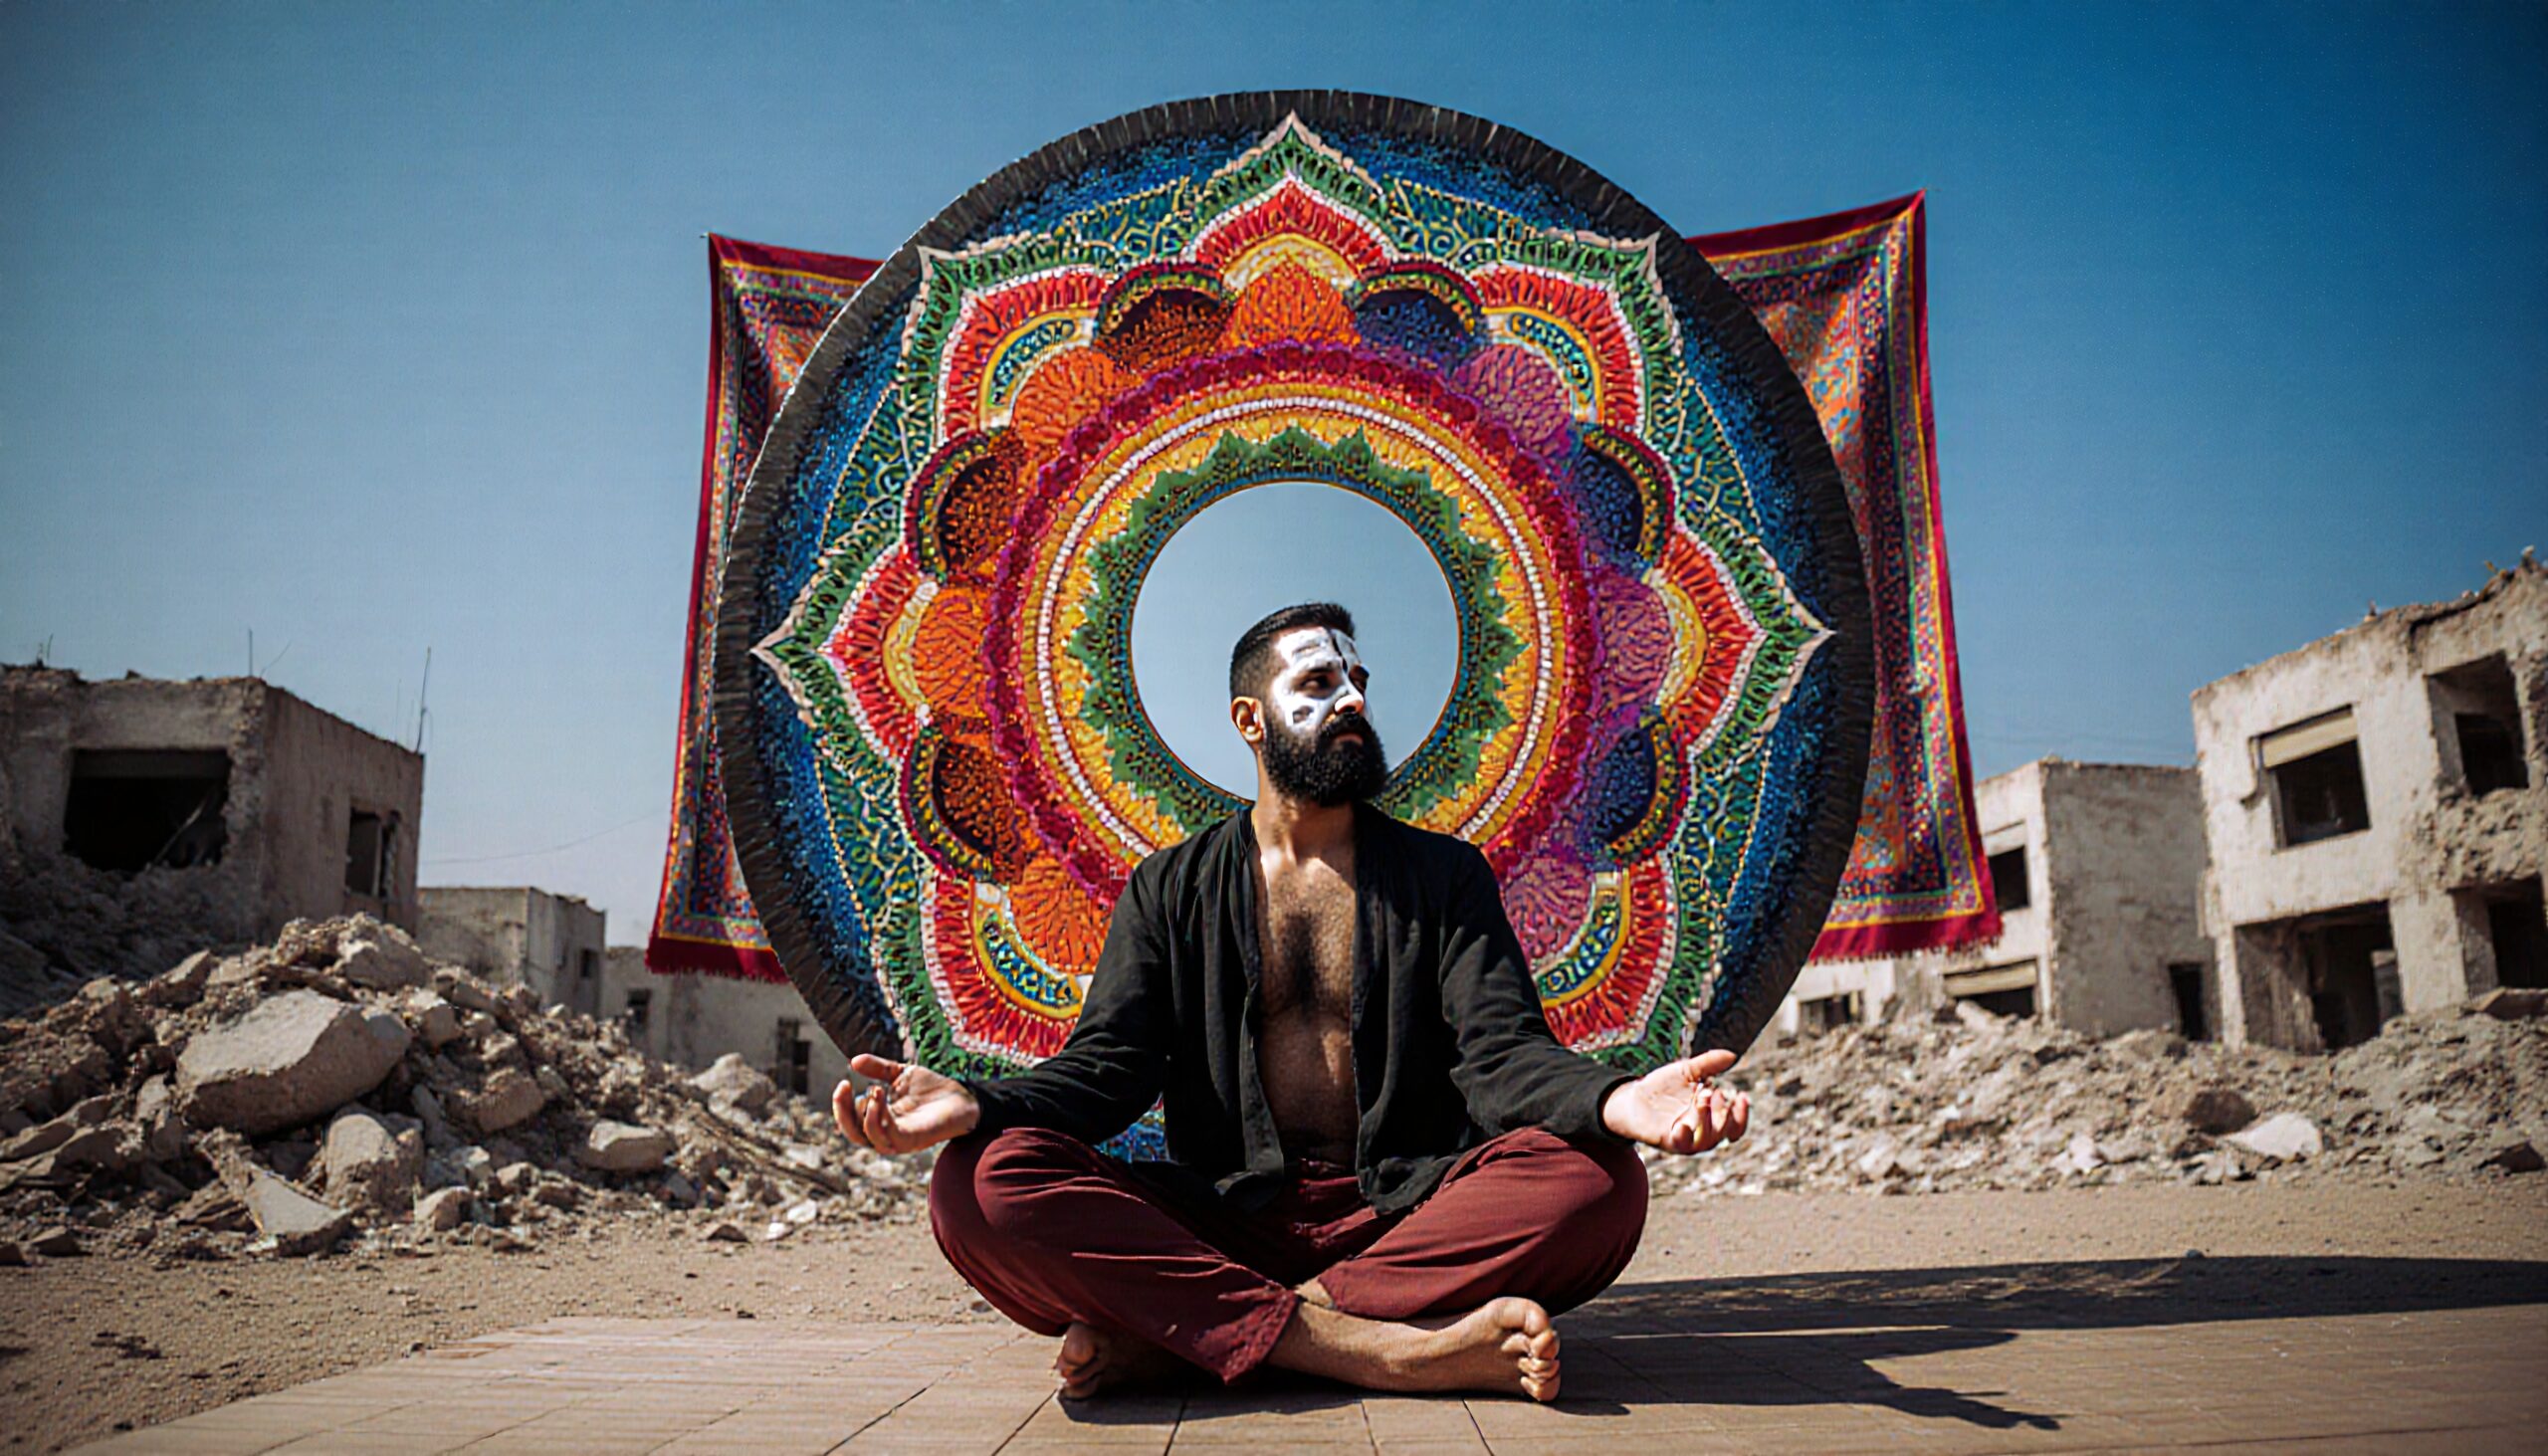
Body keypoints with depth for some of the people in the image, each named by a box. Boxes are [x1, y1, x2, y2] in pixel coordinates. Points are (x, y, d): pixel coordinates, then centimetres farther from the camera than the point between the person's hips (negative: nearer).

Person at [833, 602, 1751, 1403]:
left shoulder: (1442, 877, 14)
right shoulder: (1168, 892, 15)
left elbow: (1503, 1051, 0)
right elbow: (1108, 1066, 3)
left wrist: (1618, 1102, -25)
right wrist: (975, 1103, -20)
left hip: (1401, 1213, 1)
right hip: (1223, 1218, 0)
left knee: (1596, 1178, -30)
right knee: (983, 1183, -26)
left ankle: (1170, 1330, -27)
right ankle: (1377, 1347, -32)